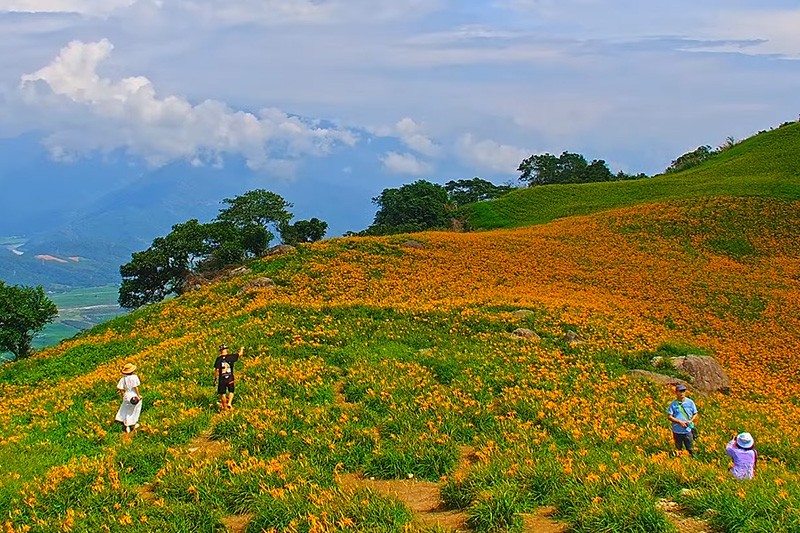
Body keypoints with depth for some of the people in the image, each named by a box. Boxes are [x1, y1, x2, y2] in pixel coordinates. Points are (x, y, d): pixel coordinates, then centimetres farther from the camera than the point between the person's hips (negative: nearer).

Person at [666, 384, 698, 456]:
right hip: (677, 431, -1)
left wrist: (690, 421, -10)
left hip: (688, 430, 1)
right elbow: (669, 416, -5)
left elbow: (695, 414, 8)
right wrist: (680, 422, -16)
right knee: (678, 450, 10)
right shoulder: (673, 404, -4)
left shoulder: (690, 402, 1)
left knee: (690, 450, 7)